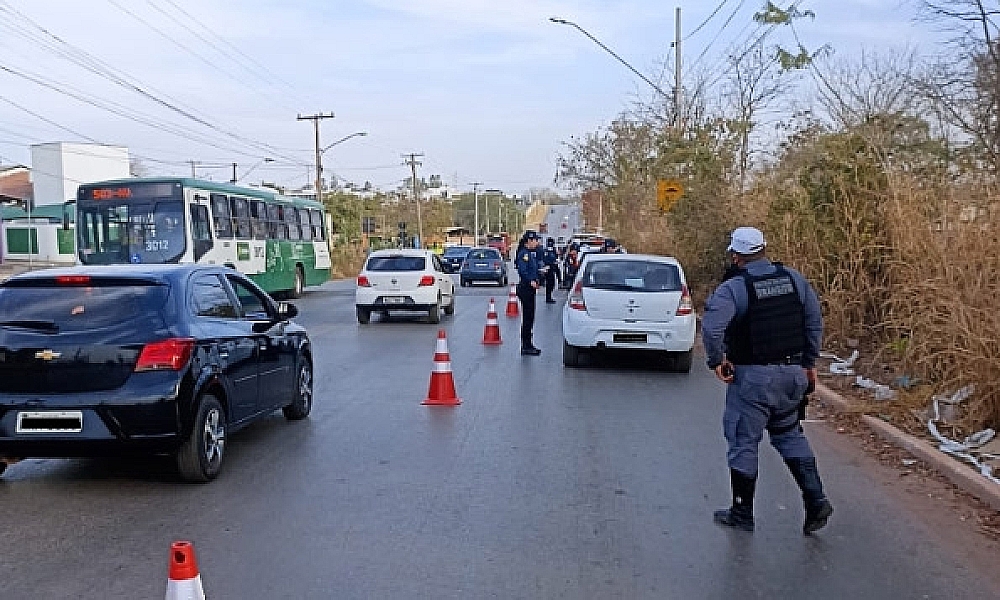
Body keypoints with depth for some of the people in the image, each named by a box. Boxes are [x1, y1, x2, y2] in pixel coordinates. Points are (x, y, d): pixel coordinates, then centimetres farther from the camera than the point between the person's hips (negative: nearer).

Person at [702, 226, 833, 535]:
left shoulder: (733, 288, -15)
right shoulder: (794, 278, 4)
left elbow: (711, 327, -29)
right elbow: (815, 321, 9)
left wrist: (716, 360, -14)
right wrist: (809, 363, 16)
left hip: (753, 376, -6)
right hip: (793, 373, 6)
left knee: (743, 442, 7)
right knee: (789, 434, 23)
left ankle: (742, 514, 18)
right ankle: (816, 499, 15)